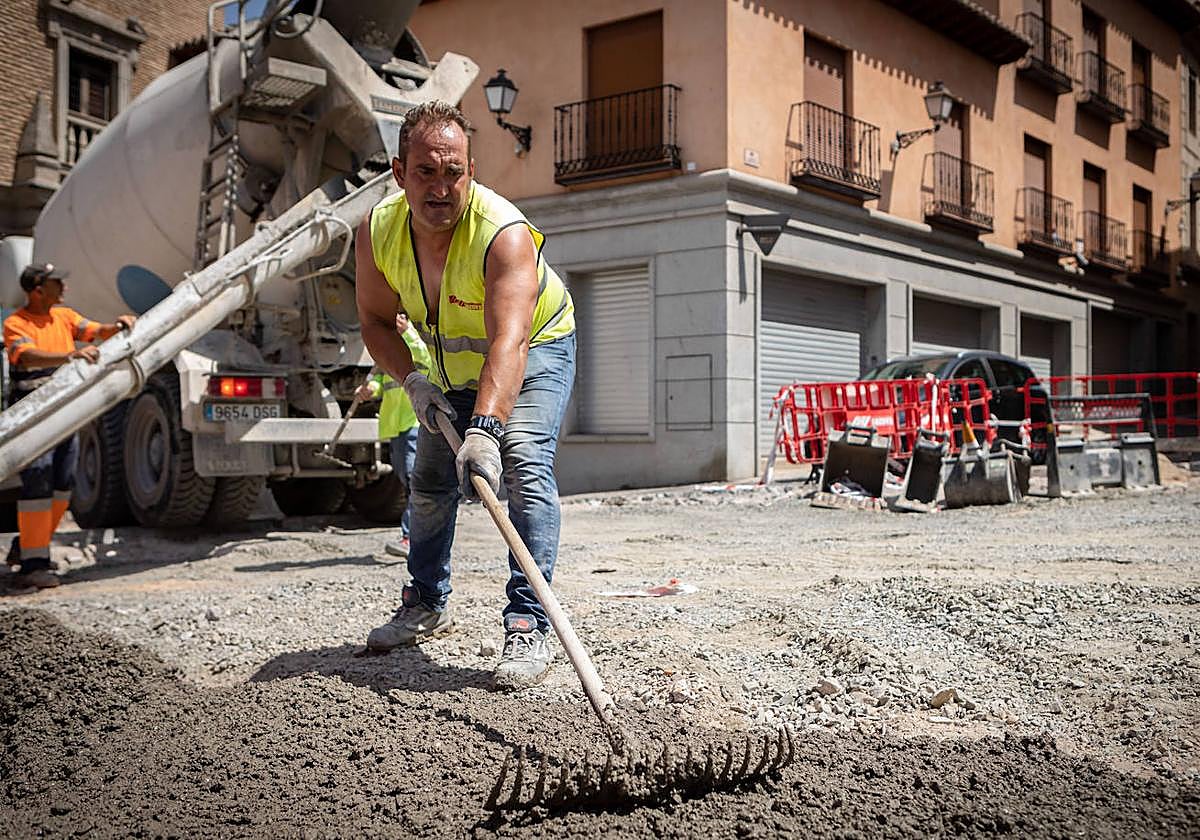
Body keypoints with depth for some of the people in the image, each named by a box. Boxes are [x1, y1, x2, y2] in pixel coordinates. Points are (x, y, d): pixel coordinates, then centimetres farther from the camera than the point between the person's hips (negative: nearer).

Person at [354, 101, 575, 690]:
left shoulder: (505, 233, -38)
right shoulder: (377, 233, -21)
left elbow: (509, 340, -51)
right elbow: (376, 319, -6)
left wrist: (485, 427, -64)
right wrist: (412, 381, -23)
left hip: (536, 349, -5)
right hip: (454, 365, 6)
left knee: (524, 464, -26)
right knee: (431, 482, 12)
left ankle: (528, 627, -23)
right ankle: (428, 605, 34)